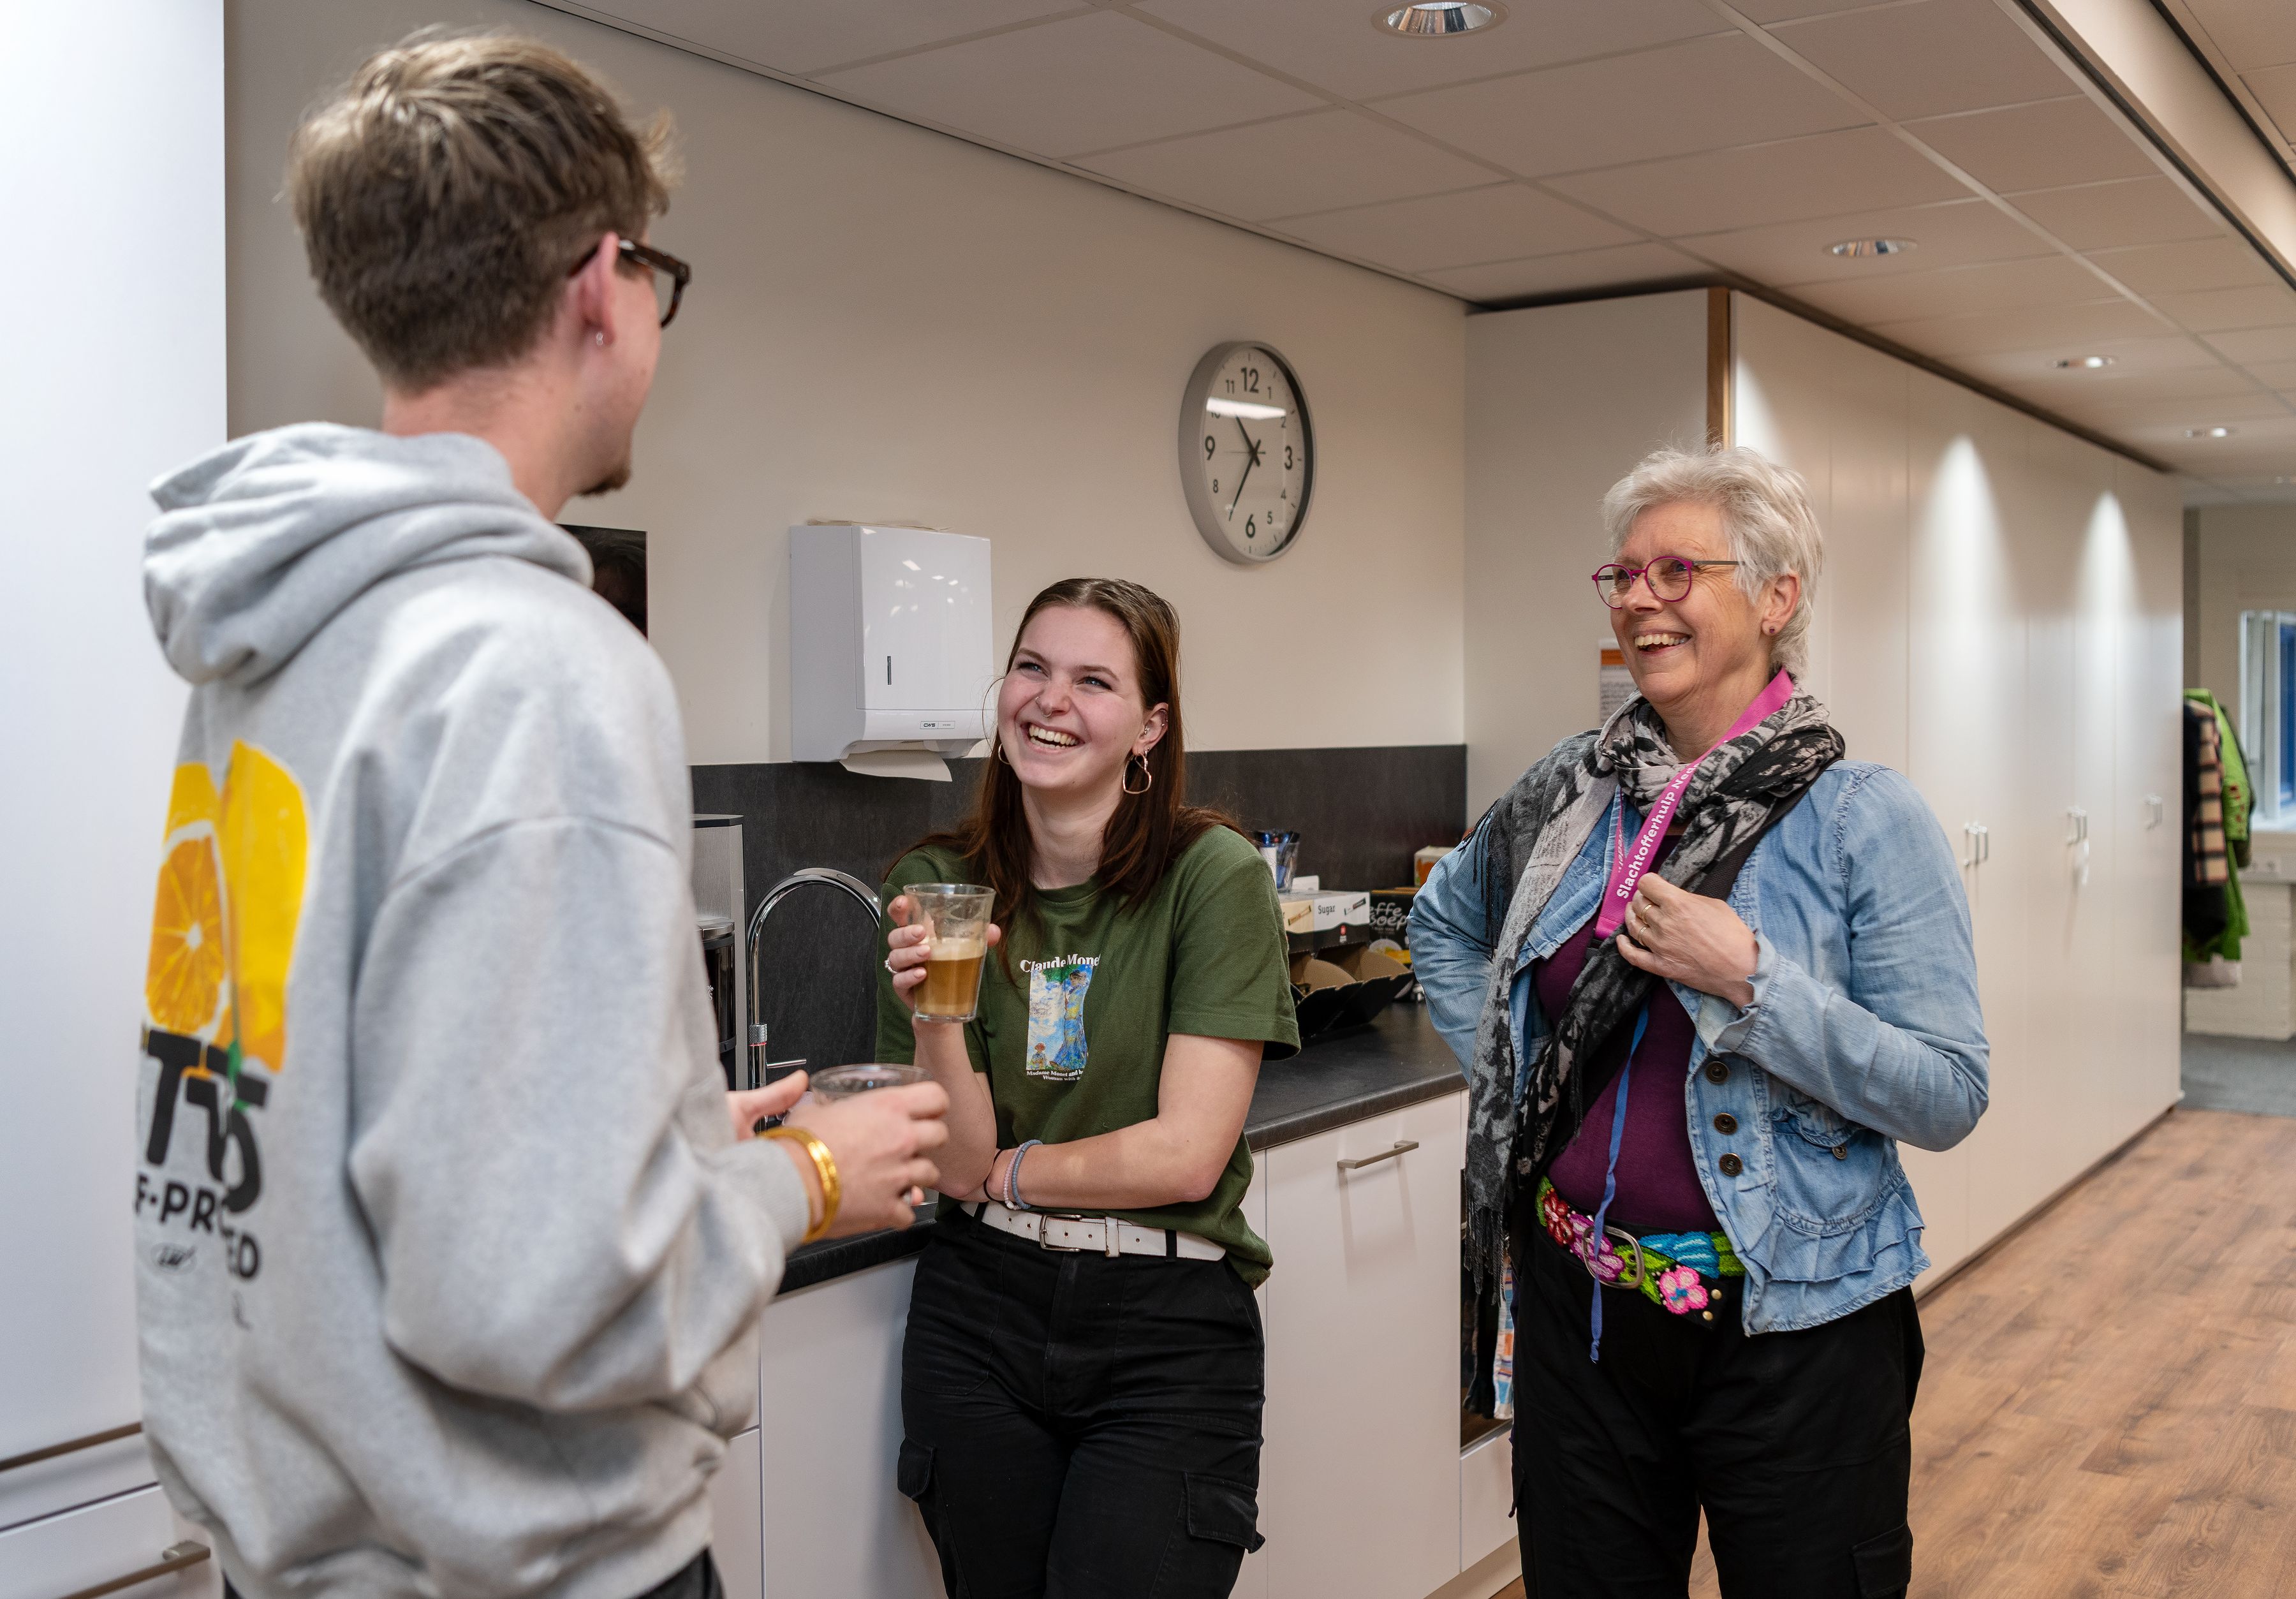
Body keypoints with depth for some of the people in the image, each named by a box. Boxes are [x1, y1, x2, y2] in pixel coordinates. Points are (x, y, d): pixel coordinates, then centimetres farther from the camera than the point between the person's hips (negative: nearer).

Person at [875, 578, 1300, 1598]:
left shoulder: (1212, 876, -11)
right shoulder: (940, 886, 0)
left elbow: (1186, 1155, -14)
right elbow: (958, 1162, -4)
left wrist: (1005, 1169, -3)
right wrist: (934, 1014, -20)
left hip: (1167, 1327, -3)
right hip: (981, 1314, 3)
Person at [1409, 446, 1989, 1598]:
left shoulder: (1865, 820, -12)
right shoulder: (1571, 791, 1)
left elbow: (1948, 1101, -15)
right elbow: (1443, 922, 20)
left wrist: (1751, 979, -24)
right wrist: (1503, 1069, 7)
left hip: (1789, 1326, -4)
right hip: (1579, 1308, 4)